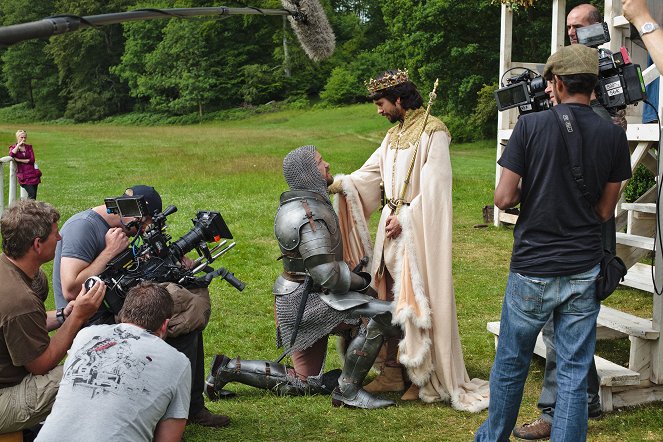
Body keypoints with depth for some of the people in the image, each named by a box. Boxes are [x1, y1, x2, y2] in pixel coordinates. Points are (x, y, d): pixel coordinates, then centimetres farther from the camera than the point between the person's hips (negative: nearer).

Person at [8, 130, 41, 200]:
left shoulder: (29, 147, 15)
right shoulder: (13, 147, 9)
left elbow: (32, 160, 2)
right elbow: (11, 155, -15)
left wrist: (19, 160, -5)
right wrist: (18, 145, -10)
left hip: (32, 172, 3)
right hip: (23, 174, -3)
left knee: (34, 195, -3)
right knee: (32, 193, -19)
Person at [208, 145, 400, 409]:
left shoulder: (303, 202, 10)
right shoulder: (308, 216, -22)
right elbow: (327, 275, -26)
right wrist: (361, 280, -8)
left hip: (308, 296, 10)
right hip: (307, 301, -10)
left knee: (303, 384, 19)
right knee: (381, 315, -23)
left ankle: (229, 369, 20)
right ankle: (348, 392, -12)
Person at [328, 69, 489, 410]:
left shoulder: (432, 132, -10)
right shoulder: (394, 135, 15)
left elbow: (433, 188, -15)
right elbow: (370, 174, 12)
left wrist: (405, 218, -17)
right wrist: (341, 183, -5)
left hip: (418, 229, -8)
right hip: (392, 226, 8)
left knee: (418, 301, -4)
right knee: (390, 299, 9)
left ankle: (426, 379, 5)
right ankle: (391, 372, 17)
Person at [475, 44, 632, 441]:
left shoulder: (531, 126, -10)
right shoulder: (613, 135, -2)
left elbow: (504, 197, -10)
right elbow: (606, 210, 4)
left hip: (532, 270, -1)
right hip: (585, 271, 2)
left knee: (511, 363, 16)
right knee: (575, 372, 8)